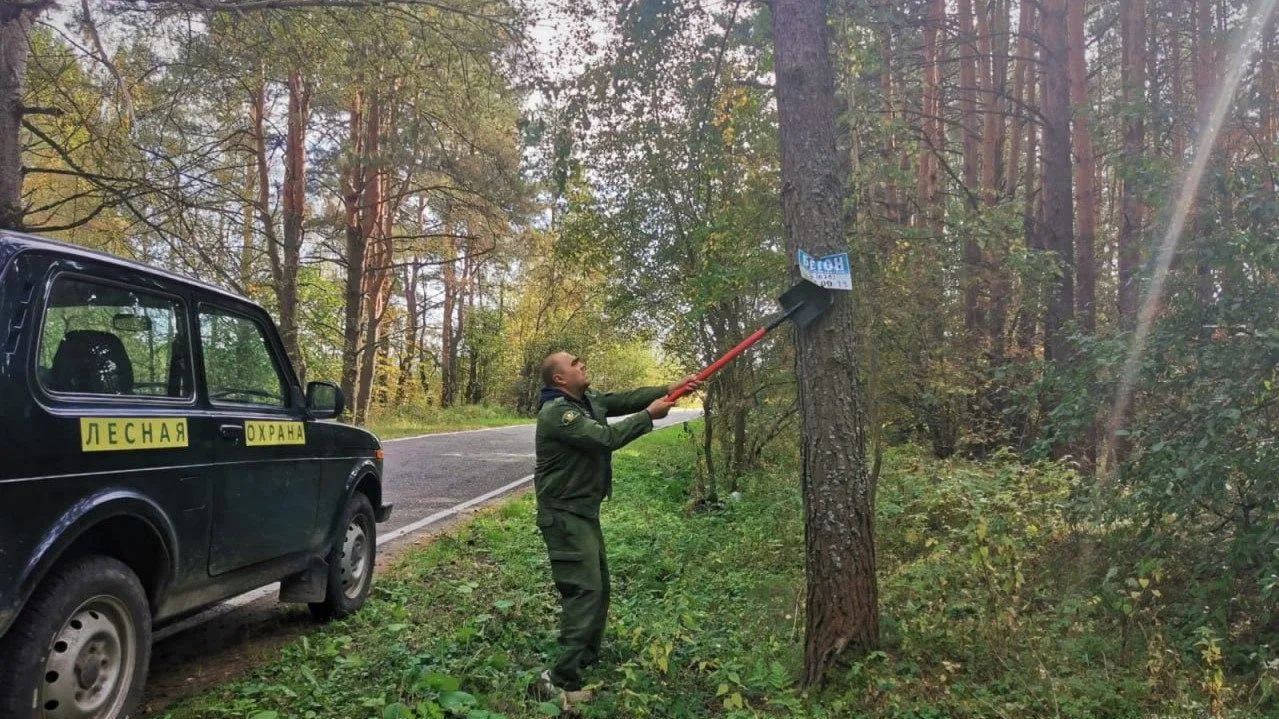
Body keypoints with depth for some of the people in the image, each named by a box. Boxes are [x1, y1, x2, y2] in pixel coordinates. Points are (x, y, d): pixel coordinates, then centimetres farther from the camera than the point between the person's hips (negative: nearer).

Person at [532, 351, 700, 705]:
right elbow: (606, 437, -27)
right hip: (565, 514, -10)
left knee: (598, 585, 16)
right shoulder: (555, 412, -21)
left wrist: (669, 389, -6)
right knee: (584, 590, -14)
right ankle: (561, 682, -11)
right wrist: (649, 415, -18)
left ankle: (587, 661, 29)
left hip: (584, 510, 10)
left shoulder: (588, 399, 8)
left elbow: (625, 399, 7)